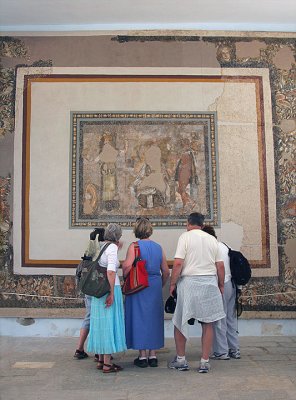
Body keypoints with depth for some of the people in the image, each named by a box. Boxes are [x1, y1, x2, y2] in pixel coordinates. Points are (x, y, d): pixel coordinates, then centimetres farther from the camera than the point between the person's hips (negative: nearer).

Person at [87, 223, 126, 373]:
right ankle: (107, 364, 5)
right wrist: (112, 293, -20)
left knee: (101, 323, 14)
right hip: (109, 289, -8)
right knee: (110, 323, -1)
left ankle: (101, 360, 24)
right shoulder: (112, 247, -12)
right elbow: (111, 271, -21)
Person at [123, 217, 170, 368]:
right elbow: (166, 272, 8)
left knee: (139, 319, 5)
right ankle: (153, 355, 19)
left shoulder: (134, 246, -8)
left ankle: (142, 356, 10)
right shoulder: (158, 247, 5)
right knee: (154, 319, 13)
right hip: (155, 287, 4)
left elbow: (127, 266, -23)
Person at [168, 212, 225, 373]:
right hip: (210, 283, 4)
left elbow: (178, 263, -11)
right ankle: (204, 362, 14)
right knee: (207, 324, 10)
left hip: (189, 281, -3)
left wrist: (173, 283, -3)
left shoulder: (185, 236, -3)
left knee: (179, 322, 11)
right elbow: (220, 266, 8)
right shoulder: (212, 239, 9)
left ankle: (181, 360, 18)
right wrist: (221, 285, 19)